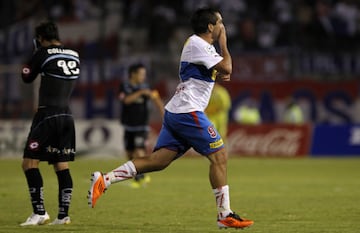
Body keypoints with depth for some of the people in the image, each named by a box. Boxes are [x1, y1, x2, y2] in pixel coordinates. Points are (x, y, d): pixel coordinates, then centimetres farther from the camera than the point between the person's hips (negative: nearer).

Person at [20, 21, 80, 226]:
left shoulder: (43, 54, -9)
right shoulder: (74, 56, 9)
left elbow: (26, 77, 4)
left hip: (47, 115, -7)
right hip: (67, 115, 7)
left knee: (30, 162, -3)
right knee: (62, 166, 10)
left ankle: (39, 212, -12)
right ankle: (64, 214, 6)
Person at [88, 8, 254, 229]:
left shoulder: (200, 45, 20)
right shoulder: (197, 44, -10)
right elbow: (226, 68, -17)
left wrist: (221, 75, 8)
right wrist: (223, 42, -3)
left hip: (175, 112, 10)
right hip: (188, 111, -10)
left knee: (157, 160, 2)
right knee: (220, 156, -7)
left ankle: (104, 180, -5)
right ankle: (225, 216, -5)